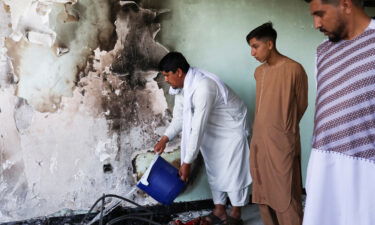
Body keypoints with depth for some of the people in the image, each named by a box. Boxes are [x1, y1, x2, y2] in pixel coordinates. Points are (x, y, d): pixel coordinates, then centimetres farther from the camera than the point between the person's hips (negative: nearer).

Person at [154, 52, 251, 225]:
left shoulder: (203, 87, -37)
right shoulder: (181, 86, -8)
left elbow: (198, 128, -36)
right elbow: (180, 117, 4)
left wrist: (187, 162, -31)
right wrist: (165, 139, -9)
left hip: (232, 129, -8)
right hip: (212, 131, 8)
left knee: (233, 172, 0)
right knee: (214, 171, 12)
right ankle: (219, 210, 24)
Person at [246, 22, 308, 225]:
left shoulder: (294, 69, -11)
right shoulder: (259, 72, 11)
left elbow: (301, 105, -1)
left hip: (282, 142, -7)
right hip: (258, 140, 7)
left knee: (285, 196, -3)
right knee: (262, 193, 13)